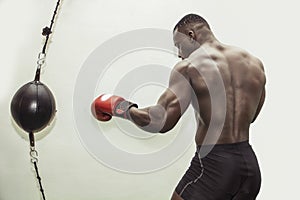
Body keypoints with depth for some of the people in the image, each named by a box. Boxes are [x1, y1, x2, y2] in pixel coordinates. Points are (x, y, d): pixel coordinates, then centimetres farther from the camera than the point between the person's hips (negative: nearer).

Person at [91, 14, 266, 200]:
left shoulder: (189, 67, -11)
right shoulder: (255, 63, 8)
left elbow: (161, 122, -18)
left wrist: (121, 107, -2)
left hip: (213, 164, -6)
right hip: (250, 164, 7)